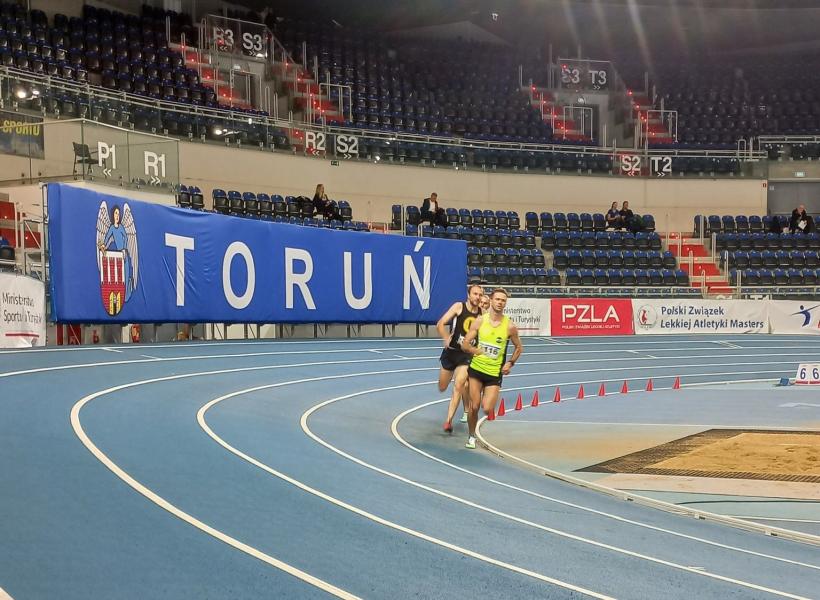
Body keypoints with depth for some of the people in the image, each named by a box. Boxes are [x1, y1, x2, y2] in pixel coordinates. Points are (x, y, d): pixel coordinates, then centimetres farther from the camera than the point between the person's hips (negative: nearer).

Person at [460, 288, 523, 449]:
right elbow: (465, 345, -1)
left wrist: (510, 363, -3)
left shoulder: (510, 326, -6)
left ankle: (490, 399, 24)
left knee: (487, 410, -13)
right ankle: (471, 436, 23)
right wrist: (477, 351, -15)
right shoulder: (480, 321, -4)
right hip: (476, 369, 1)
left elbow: (519, 347, 10)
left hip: (495, 373, -1)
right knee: (474, 407, 1)